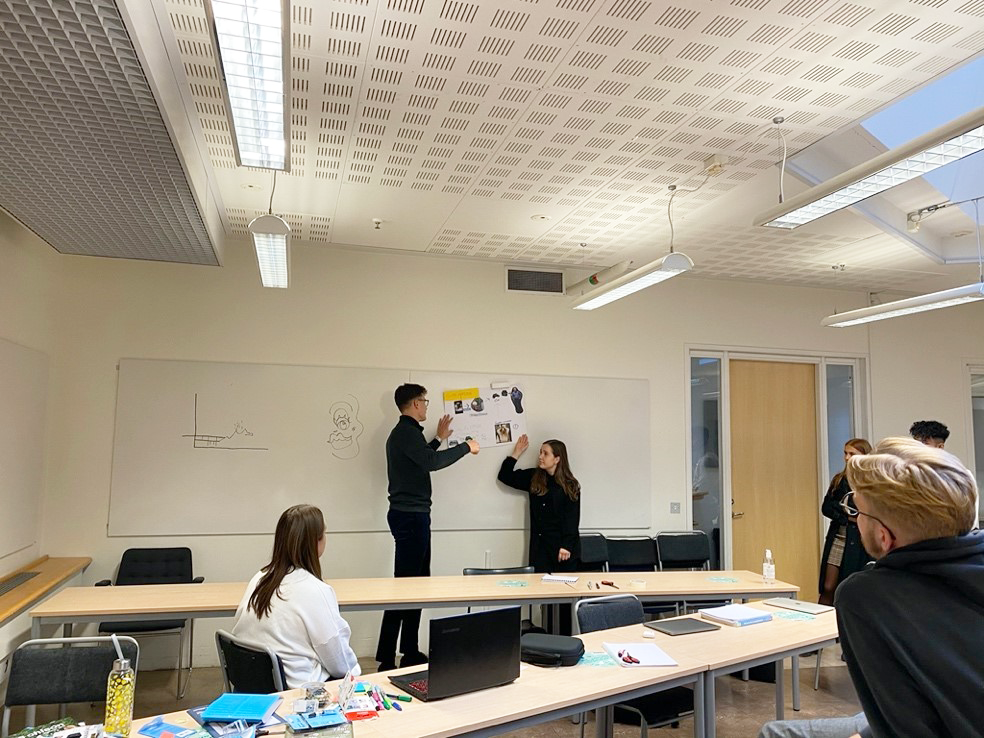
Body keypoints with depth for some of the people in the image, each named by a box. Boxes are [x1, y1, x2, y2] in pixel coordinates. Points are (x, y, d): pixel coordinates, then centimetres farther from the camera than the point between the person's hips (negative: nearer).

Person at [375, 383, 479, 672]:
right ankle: (386, 658, -5)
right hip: (410, 515, -11)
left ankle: (410, 652, 20)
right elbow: (431, 462, -25)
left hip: (412, 515, 11)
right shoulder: (407, 432, -14)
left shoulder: (404, 432, 18)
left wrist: (439, 438, 30)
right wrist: (466, 447, -14)